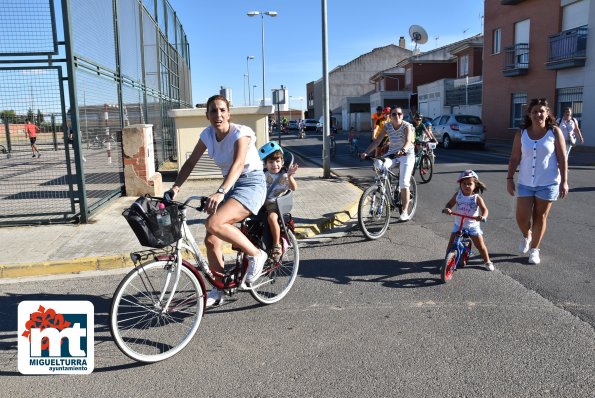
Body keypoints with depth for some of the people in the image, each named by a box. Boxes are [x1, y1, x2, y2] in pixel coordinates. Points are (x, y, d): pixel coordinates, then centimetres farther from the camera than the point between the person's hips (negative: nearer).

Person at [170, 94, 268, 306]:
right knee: (211, 240, 0)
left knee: (214, 223, -28)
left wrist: (220, 192, -48)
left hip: (251, 184, -7)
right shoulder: (207, 134, 1)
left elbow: (238, 164, -33)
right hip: (231, 185, 7)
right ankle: (219, 289, 19)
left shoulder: (240, 133, -18)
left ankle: (256, 255, -9)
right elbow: (190, 162, 3)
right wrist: (175, 188, -12)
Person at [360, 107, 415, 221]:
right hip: (392, 154, 3)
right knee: (378, 164, -30)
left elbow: (408, 141, -30)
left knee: (404, 183, -13)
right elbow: (377, 141, -9)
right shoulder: (387, 126, -4)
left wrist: (402, 150, -53)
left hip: (406, 154, -3)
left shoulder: (407, 126, -14)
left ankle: (405, 211, 0)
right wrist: (366, 152, -23)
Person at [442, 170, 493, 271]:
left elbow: (484, 209, -18)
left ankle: (487, 261, 26)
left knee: (480, 245, 5)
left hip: (473, 226, -2)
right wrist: (447, 209, -24)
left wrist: (483, 216, -39)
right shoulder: (457, 195, -6)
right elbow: (450, 204, -1)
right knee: (451, 244, -3)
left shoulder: (477, 198, -13)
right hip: (458, 225, 2)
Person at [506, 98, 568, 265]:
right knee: (522, 217, 0)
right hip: (525, 183, 2)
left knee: (540, 217, 6)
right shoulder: (521, 134, 0)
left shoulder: (555, 132, -5)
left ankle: (534, 249, 23)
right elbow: (514, 158, 4)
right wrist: (510, 179, -1)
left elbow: (562, 158, -4)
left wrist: (564, 181, -8)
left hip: (548, 183, -1)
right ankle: (526, 236, 34)